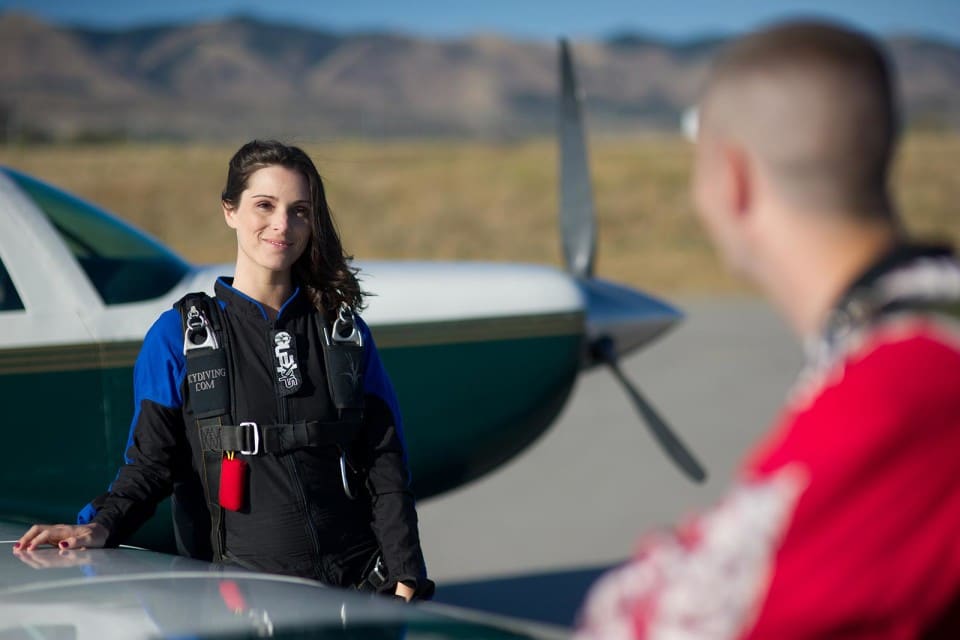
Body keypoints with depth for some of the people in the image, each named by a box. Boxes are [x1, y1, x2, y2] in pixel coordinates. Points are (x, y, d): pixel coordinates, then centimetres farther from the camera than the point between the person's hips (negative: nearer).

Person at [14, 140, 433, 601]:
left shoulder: (346, 333, 10)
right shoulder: (179, 336, 3)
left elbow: (385, 471, 8)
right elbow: (151, 460, 2)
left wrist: (406, 581, 0)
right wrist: (100, 526, -17)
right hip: (241, 588, -2)